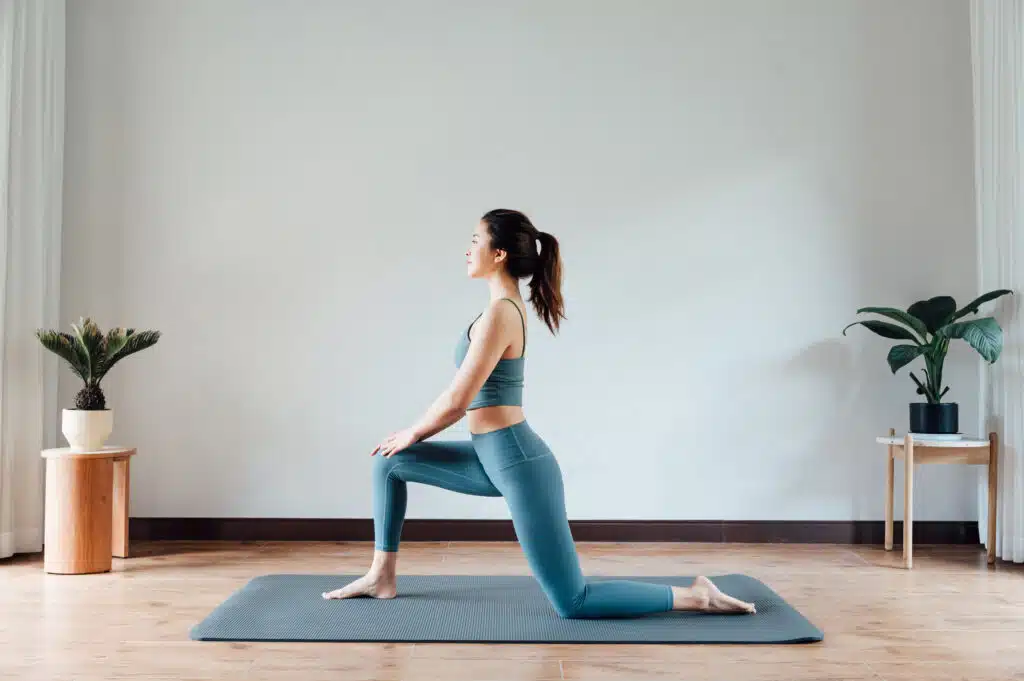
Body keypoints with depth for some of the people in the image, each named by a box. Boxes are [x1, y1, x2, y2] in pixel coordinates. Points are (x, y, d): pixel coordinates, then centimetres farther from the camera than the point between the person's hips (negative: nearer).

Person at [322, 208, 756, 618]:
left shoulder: (499, 313, -19)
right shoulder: (507, 306, 11)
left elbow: (457, 401, -17)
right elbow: (468, 396, 19)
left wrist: (412, 433, 1)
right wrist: (415, 433, 20)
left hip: (520, 465, -10)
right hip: (496, 460, 10)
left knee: (572, 605, -3)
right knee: (389, 463, 15)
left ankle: (695, 596, 5)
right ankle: (382, 577, 24)